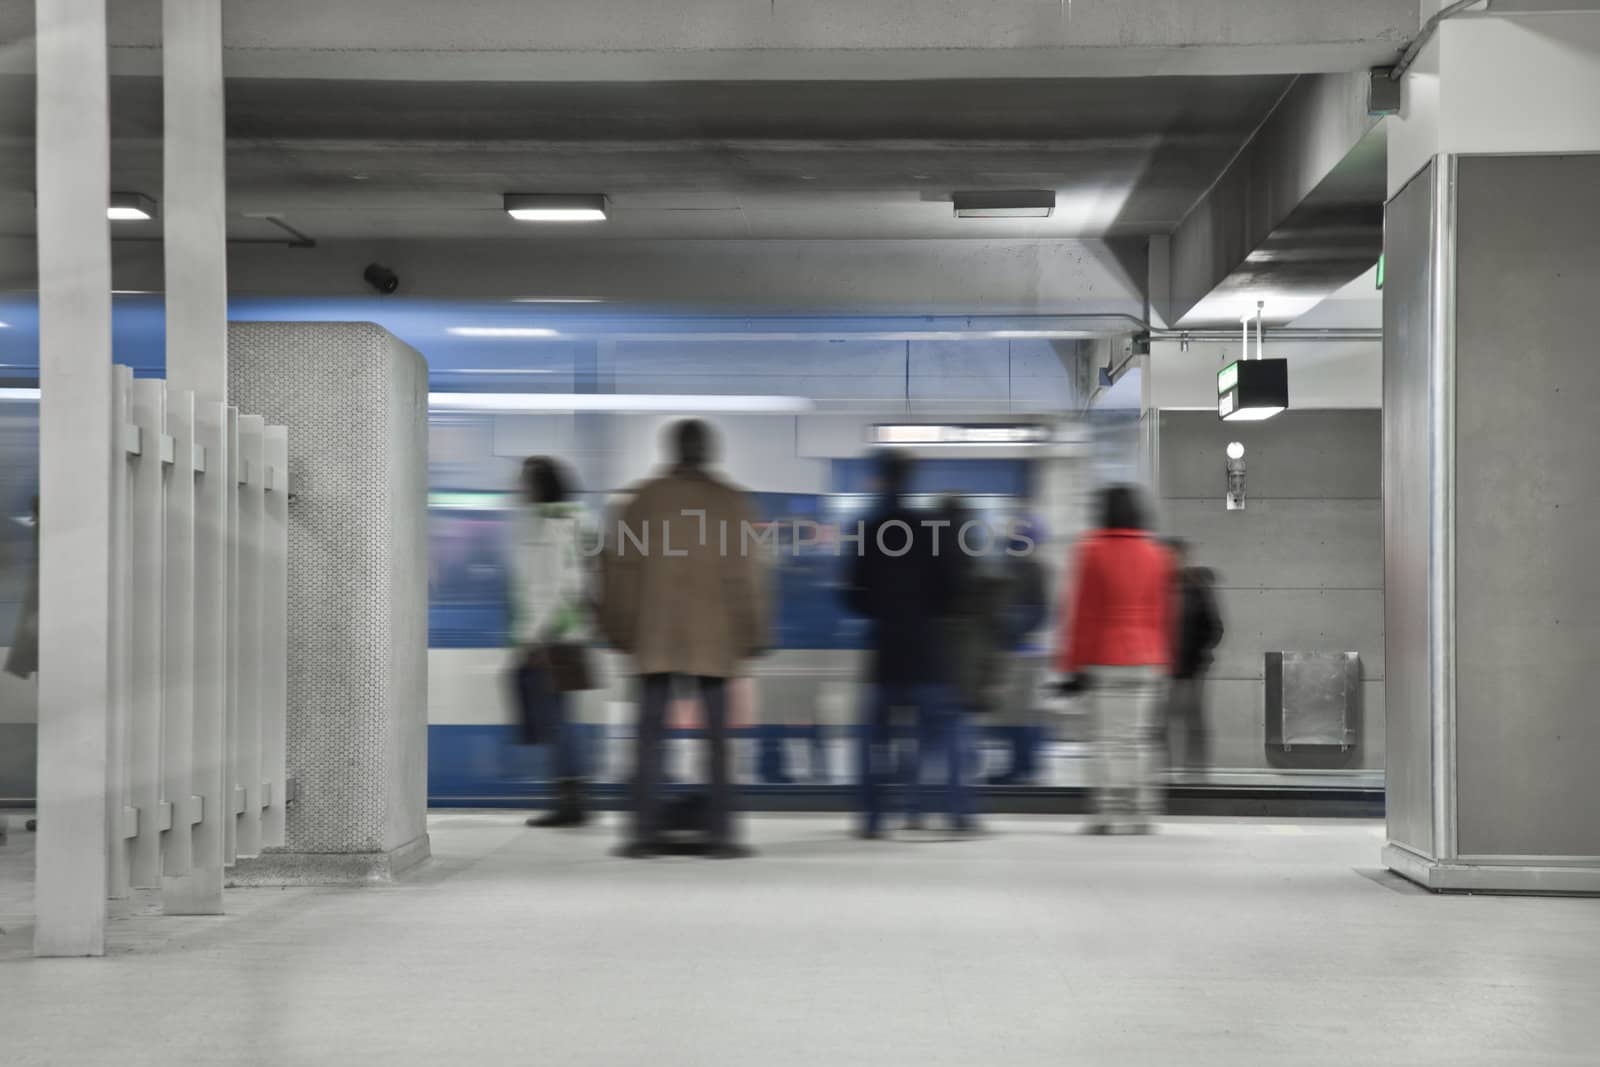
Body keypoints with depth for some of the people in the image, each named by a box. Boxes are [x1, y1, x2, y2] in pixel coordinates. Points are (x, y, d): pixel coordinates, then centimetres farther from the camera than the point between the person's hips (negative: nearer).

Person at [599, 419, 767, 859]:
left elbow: (623, 567, 3)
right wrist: (753, 633, 3)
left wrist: (620, 627, 11)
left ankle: (645, 831, 0)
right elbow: (743, 574, -3)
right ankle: (719, 834, 1)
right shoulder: (732, 501, -1)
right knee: (718, 736, 4)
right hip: (714, 640, -1)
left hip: (656, 637, 1)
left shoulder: (645, 498, 2)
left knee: (650, 735, 4)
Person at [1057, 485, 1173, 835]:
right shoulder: (1157, 555, 7)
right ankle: (1140, 813, 7)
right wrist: (1163, 664, 17)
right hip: (1147, 661, 3)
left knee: (1110, 738, 0)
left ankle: (1111, 813, -4)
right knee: (1139, 739, 8)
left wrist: (1074, 664, -1)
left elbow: (1080, 611, -4)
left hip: (1103, 660, -3)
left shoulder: (1092, 551, -4)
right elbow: (1165, 613, 10)